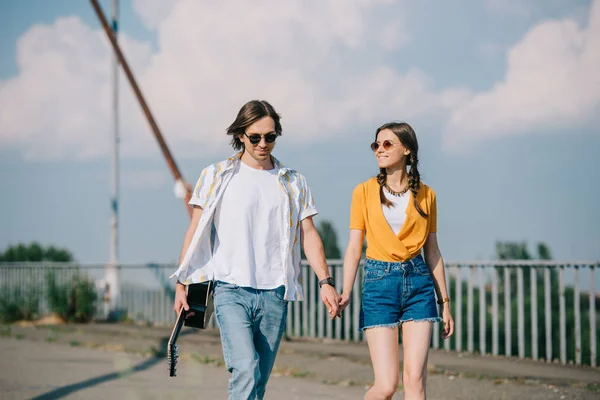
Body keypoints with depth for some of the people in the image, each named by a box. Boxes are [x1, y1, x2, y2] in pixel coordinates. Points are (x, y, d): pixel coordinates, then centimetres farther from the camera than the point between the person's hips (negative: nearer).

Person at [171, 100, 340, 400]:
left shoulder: (293, 183, 13)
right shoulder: (217, 177, 6)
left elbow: (308, 234, 9)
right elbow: (195, 231, 8)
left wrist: (325, 281, -4)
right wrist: (181, 284, 3)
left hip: (274, 294, 3)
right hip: (231, 290, -3)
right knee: (246, 370, -20)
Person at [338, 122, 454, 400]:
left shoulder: (425, 195, 6)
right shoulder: (365, 191, 2)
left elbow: (432, 251, 11)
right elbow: (354, 248, 1)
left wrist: (445, 302, 11)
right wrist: (345, 293, -13)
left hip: (418, 283, 1)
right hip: (379, 283, -1)